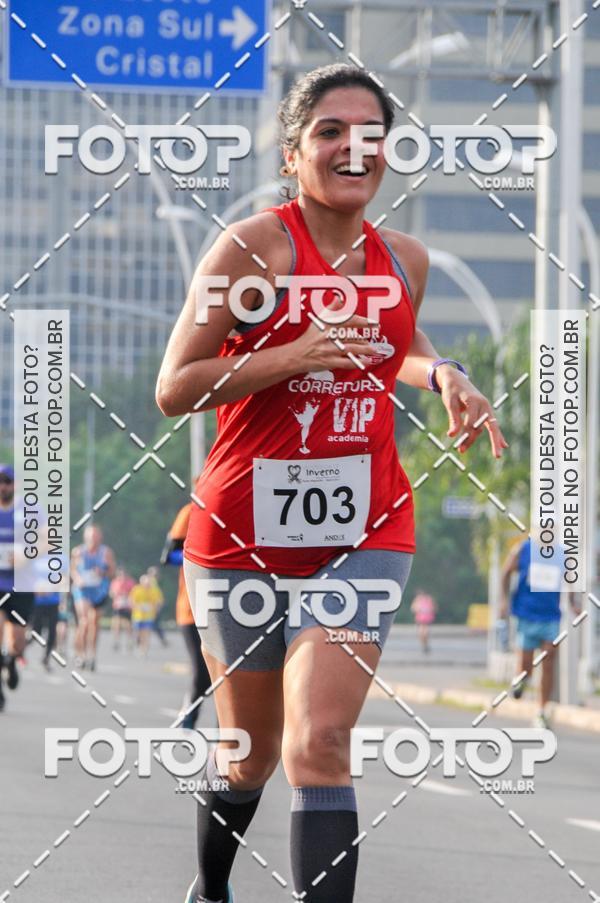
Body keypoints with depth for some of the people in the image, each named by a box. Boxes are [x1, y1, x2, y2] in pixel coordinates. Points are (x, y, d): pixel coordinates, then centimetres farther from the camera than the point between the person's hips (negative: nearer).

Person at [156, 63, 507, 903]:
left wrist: (443, 376, 5)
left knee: (320, 745, -16)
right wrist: (297, 354, -24)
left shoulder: (405, 259, 4)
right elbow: (173, 390, -14)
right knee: (251, 751, 15)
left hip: (363, 533, 2)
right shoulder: (253, 246, -12)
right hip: (243, 531, -2)